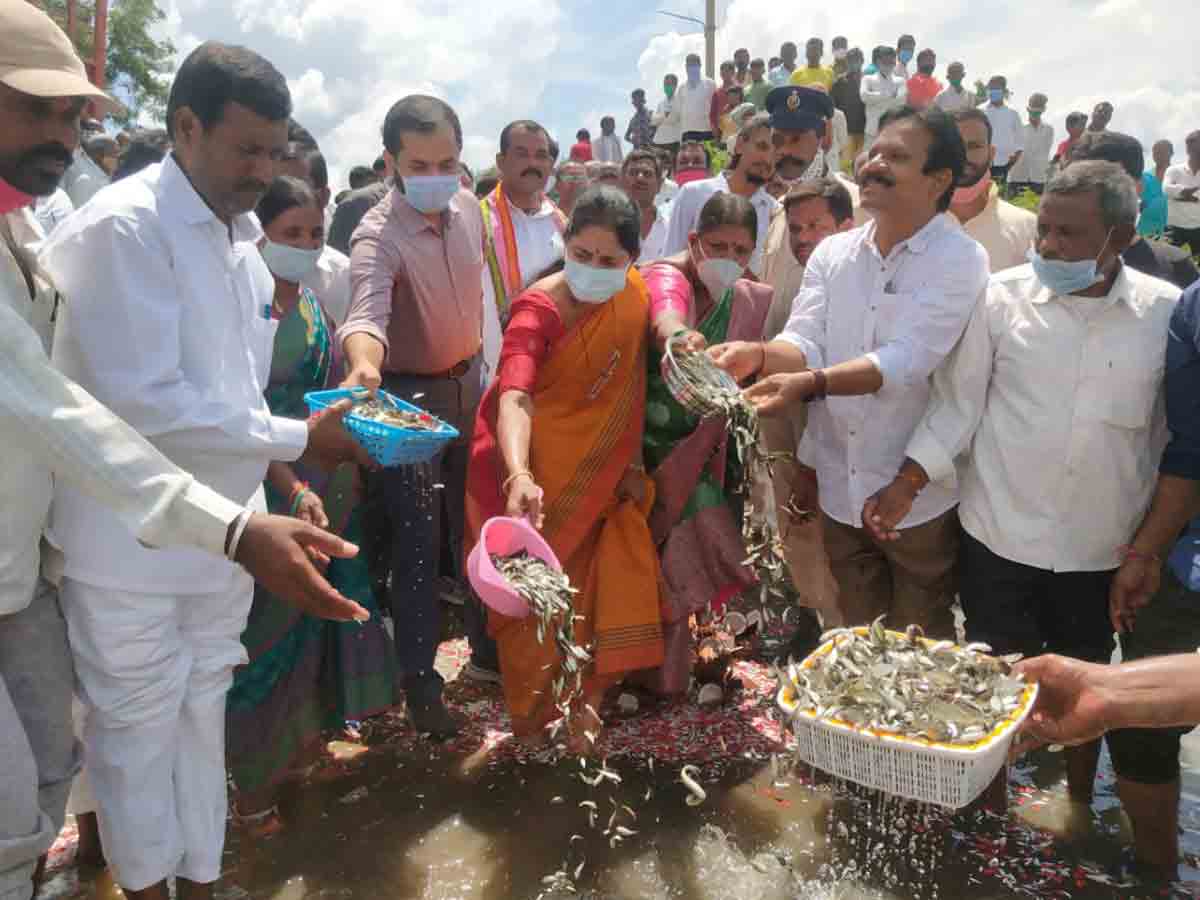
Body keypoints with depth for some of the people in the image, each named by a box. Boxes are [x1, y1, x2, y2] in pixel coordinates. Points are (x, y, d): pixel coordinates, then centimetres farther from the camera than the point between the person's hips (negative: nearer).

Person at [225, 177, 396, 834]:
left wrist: (350, 473, 3)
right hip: (275, 487, -6)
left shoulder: (317, 303, 8)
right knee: (273, 622, 2)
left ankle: (304, 731, 37)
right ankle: (256, 777, 20)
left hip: (333, 487, 7)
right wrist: (296, 490, -28)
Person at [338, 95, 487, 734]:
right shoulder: (379, 234, -24)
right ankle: (420, 682, 14)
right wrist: (363, 367, -64)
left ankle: (487, 644, 38)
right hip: (407, 395, -6)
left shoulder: (469, 207, -3)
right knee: (417, 542, -1)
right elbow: (367, 311, -43)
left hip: (468, 382, 6)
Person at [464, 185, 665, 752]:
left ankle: (584, 703, 26)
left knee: (595, 592, 7)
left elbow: (627, 392, 6)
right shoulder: (540, 309, -22)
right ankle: (533, 717, 26)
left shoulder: (632, 300, -4)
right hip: (534, 468, -5)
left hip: (596, 473, 5)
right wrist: (519, 477, -54)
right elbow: (514, 396, -38)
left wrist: (631, 463, -1)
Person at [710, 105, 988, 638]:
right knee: (857, 644, 23)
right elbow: (805, 343, -6)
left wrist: (811, 383, -40)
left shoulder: (960, 261, -13)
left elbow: (906, 359, -25)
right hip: (840, 490, 5)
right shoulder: (831, 253, 3)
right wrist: (759, 355, -29)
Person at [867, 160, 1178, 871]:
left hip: (1104, 549, 2)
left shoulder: (1166, 312, -4)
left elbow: (1172, 434, 4)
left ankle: (1078, 813, 44)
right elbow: (958, 404, -5)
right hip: (1001, 538, -1)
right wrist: (905, 485, -15)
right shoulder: (1002, 298, -8)